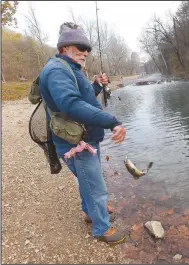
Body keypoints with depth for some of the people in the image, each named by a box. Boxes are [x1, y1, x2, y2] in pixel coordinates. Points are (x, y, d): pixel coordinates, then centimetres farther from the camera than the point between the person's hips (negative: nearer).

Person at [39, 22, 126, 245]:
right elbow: (71, 105, -39)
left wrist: (97, 86, 5)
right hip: (77, 145, -11)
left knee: (89, 182, 26)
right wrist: (112, 122, -42)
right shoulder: (57, 69, -21)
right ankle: (102, 229, 25)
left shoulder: (69, 70, 14)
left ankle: (91, 211, 48)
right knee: (97, 189, 4)